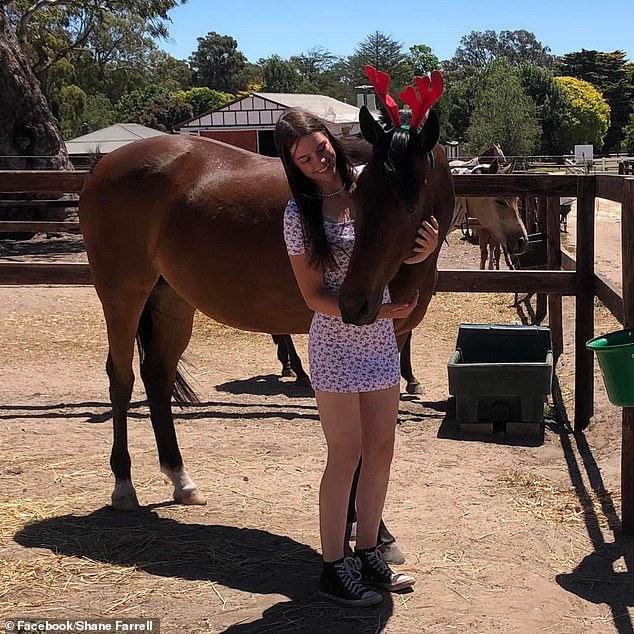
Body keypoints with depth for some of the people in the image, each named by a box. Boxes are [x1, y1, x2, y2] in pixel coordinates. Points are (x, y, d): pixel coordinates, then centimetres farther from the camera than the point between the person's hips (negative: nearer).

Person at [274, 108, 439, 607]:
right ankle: (334, 567, 15)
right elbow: (314, 295, -12)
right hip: (337, 345, -5)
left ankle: (367, 552, 27)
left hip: (381, 339, 5)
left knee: (381, 449, 12)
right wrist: (372, 310, -25)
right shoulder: (300, 215, -12)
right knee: (346, 454, 1)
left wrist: (422, 250, -12)